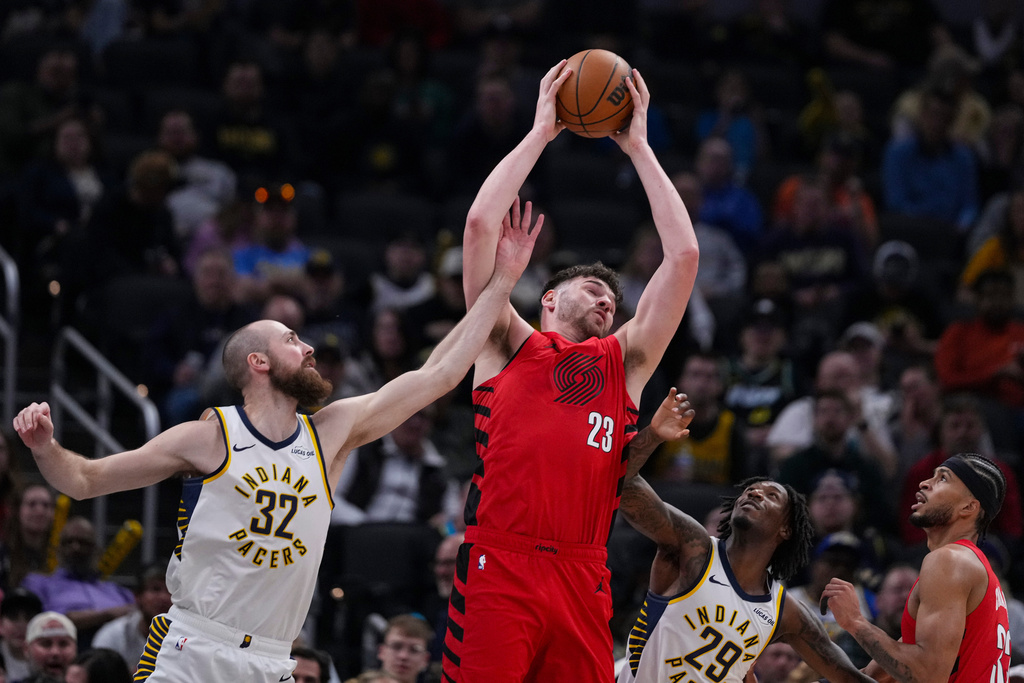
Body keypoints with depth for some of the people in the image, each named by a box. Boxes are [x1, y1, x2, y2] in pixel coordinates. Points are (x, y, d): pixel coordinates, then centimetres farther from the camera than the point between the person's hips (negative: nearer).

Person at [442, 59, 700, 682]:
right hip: (498, 568, -3)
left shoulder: (625, 361, 22)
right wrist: (541, 133, 12)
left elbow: (684, 255, 17)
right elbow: (481, 224, 5)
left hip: (582, 579, 3)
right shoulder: (510, 345, 15)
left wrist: (639, 147, 19)